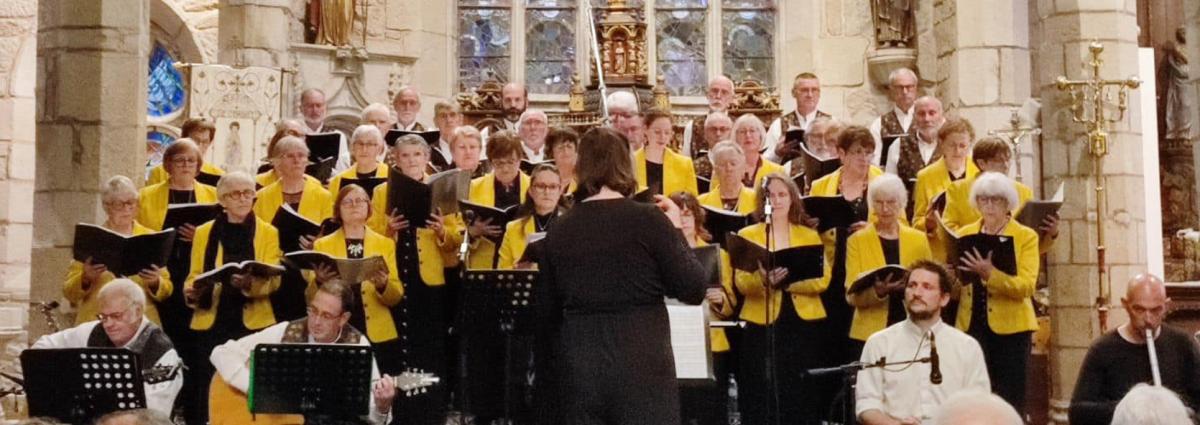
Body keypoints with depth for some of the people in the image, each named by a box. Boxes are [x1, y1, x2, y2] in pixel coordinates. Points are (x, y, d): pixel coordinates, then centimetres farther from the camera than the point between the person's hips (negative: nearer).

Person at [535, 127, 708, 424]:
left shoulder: (560, 230, 4)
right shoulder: (648, 219, -8)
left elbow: (545, 313, 10)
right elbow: (693, 290, -6)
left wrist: (546, 373, 20)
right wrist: (675, 230, 6)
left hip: (576, 369, 4)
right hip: (641, 367, -3)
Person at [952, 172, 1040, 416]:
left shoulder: (1026, 236, 0)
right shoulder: (965, 234, 11)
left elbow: (1026, 286, -15)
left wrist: (989, 274, -29)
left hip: (1010, 326, -3)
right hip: (972, 325, 3)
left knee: (1009, 399, 0)